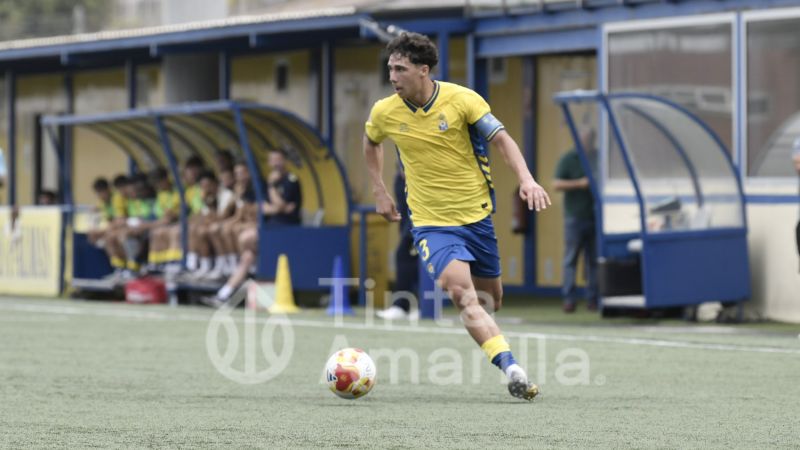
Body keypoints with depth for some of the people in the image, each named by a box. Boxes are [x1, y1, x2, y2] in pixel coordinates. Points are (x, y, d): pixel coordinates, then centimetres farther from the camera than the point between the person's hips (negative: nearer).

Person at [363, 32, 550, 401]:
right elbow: (371, 141, 19)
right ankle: (511, 368, -35)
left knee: (490, 301, 10)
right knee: (461, 291, -26)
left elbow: (501, 139, -9)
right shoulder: (384, 112, -4)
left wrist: (526, 179, -24)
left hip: (476, 215, 1)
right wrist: (379, 191, 14)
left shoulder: (461, 100, -11)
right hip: (430, 222, -1)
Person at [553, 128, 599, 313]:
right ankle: (569, 299, -7)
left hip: (594, 216, 4)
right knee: (571, 259, -6)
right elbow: (556, 184, -8)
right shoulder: (568, 159, -1)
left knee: (593, 260, 3)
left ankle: (593, 299, 5)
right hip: (575, 215, -4)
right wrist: (580, 183, -18)